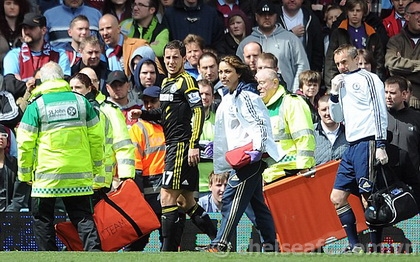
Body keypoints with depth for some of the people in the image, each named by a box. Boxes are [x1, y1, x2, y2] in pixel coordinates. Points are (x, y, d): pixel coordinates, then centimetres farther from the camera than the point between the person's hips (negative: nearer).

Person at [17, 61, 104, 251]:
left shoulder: (36, 105, -5)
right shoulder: (81, 102, 4)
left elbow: (25, 143, -5)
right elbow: (96, 138, 7)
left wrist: (24, 174, 7)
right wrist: (97, 169, 17)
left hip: (47, 175, -3)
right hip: (79, 174, 3)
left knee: (42, 219, 9)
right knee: (83, 217, 5)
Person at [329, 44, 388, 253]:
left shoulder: (368, 79, -3)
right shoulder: (343, 83, 20)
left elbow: (379, 112, -8)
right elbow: (337, 117, 24)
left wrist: (381, 145, -15)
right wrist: (334, 93, 9)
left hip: (367, 143, -9)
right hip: (352, 146, 9)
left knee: (367, 198, -10)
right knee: (337, 198, 5)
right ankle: (355, 247, 9)